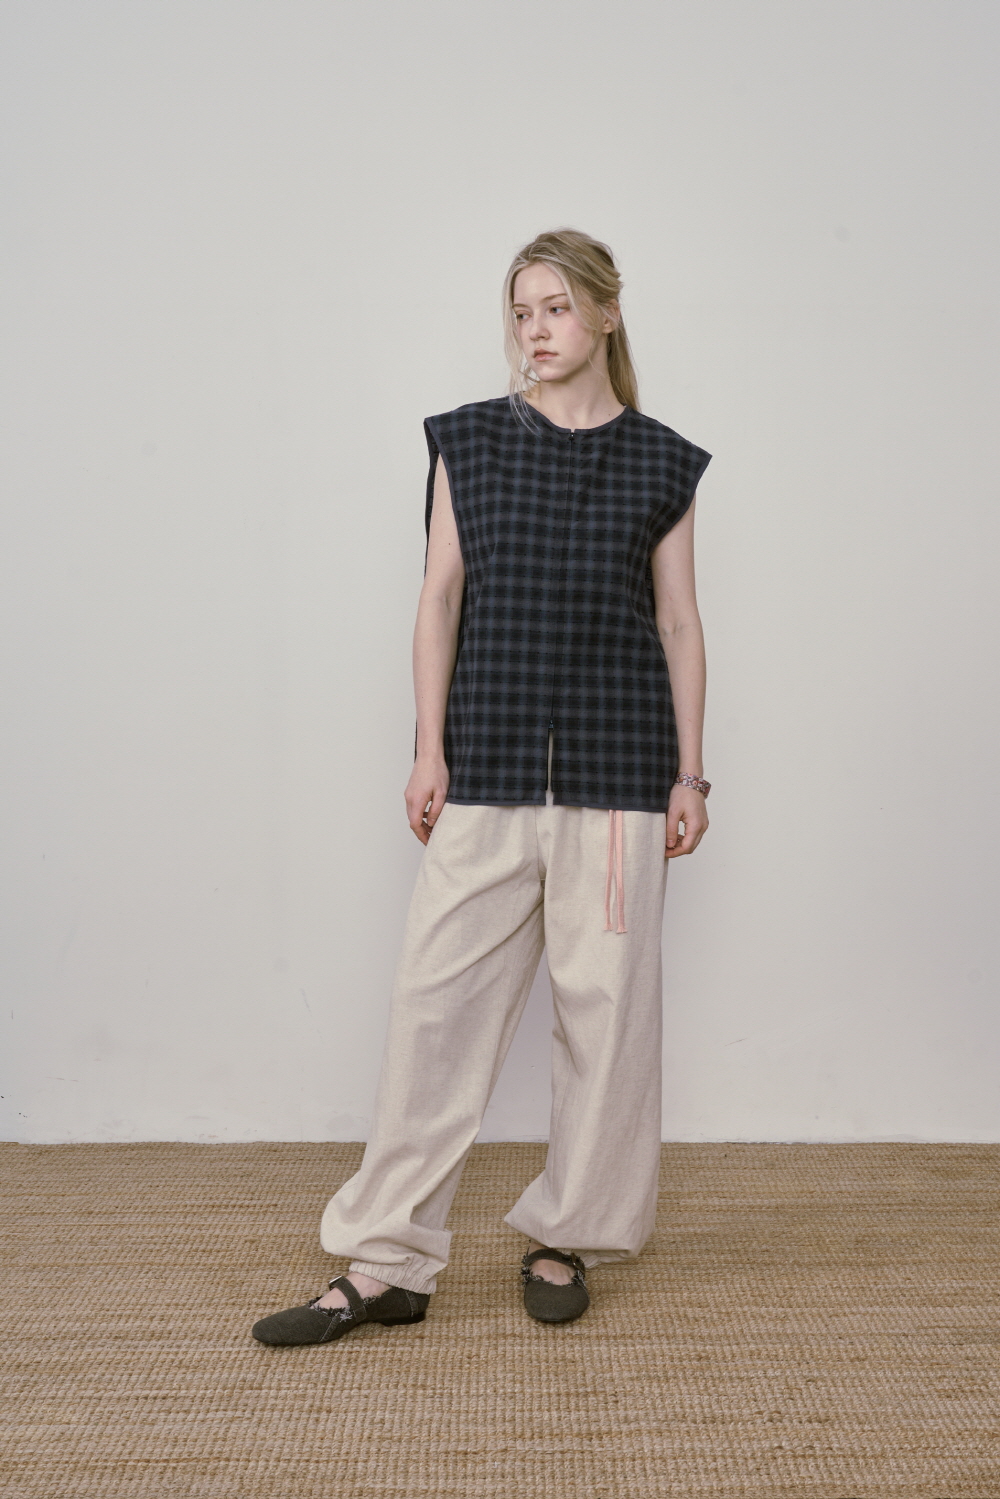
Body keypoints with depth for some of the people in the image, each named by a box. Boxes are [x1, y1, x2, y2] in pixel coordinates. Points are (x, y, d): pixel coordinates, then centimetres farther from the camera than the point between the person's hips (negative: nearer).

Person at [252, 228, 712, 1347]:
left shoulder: (661, 464, 7)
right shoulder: (469, 441, 8)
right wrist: (429, 748, -1)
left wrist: (689, 773, 3)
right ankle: (385, 1264, 7)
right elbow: (441, 596, 5)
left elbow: (679, 623, 7)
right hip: (489, 762, 1)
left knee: (604, 997, 4)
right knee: (438, 992, -1)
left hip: (618, 763, 0)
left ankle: (568, 1235, 22)